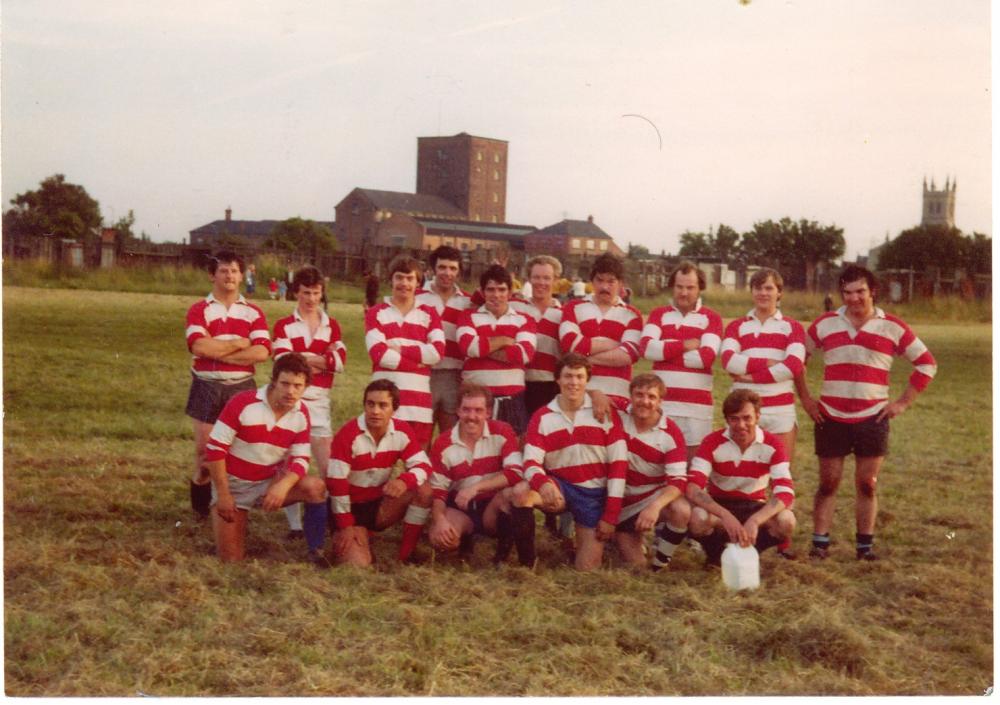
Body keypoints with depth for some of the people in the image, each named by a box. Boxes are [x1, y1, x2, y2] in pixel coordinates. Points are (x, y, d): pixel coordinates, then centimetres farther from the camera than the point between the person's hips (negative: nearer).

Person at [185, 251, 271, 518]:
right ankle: (201, 504, 22)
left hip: (242, 388, 1)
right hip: (207, 388, -1)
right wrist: (239, 343, -10)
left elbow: (262, 352, -10)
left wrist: (220, 353, -13)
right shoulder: (199, 310, 1)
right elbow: (199, 346, -17)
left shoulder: (253, 313, 5)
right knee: (204, 450, 3)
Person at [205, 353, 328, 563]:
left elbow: (301, 458, -6)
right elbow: (215, 449, -18)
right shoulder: (243, 403, -21)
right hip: (233, 484, -3)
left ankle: (315, 553, -10)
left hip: (269, 482, 3)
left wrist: (284, 485, -28)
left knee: (316, 488, -24)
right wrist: (223, 495, -18)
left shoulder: (301, 414, -7)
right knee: (231, 559, -3)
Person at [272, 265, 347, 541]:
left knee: (329, 465, 1)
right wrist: (322, 359, -8)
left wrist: (302, 357, -9)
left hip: (319, 401, 2)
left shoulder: (332, 326, 11)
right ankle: (294, 525, 8)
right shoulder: (284, 326, 5)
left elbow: (340, 361, -5)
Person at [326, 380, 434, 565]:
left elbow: (423, 465, -11)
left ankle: (406, 555, -9)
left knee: (424, 490, -20)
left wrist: (404, 480, -35)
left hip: (379, 505, 4)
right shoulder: (349, 434, -22)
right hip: (351, 507, -4)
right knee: (357, 564, -23)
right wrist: (346, 526, -18)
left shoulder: (402, 431, -8)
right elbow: (336, 482, -20)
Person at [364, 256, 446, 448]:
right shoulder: (376, 313, 7)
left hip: (419, 395, 2)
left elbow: (437, 351, -4)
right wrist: (419, 361, -7)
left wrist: (400, 349, -9)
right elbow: (379, 353, -8)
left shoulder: (429, 314, 12)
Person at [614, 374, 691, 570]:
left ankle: (659, 566, -10)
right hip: (622, 501, 2)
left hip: (656, 494, -1)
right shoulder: (617, 416, -12)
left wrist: (656, 505, -43)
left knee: (682, 511, -36)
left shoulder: (671, 434, -18)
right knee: (635, 566, 0)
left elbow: (678, 480, -24)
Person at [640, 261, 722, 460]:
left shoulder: (711, 318, 5)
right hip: (661, 402, 1)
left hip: (697, 405, -1)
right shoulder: (658, 314, 11)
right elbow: (646, 348, -6)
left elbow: (706, 356, -11)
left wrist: (665, 351, -4)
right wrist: (684, 345, -8)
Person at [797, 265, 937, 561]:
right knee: (828, 483, 3)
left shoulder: (893, 328, 0)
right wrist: (805, 398, 6)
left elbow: (927, 363, 6)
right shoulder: (825, 324, 2)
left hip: (873, 419, 0)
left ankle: (865, 545, 12)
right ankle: (820, 543, 7)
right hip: (831, 418, 0)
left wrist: (903, 402, 1)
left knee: (867, 484, 5)